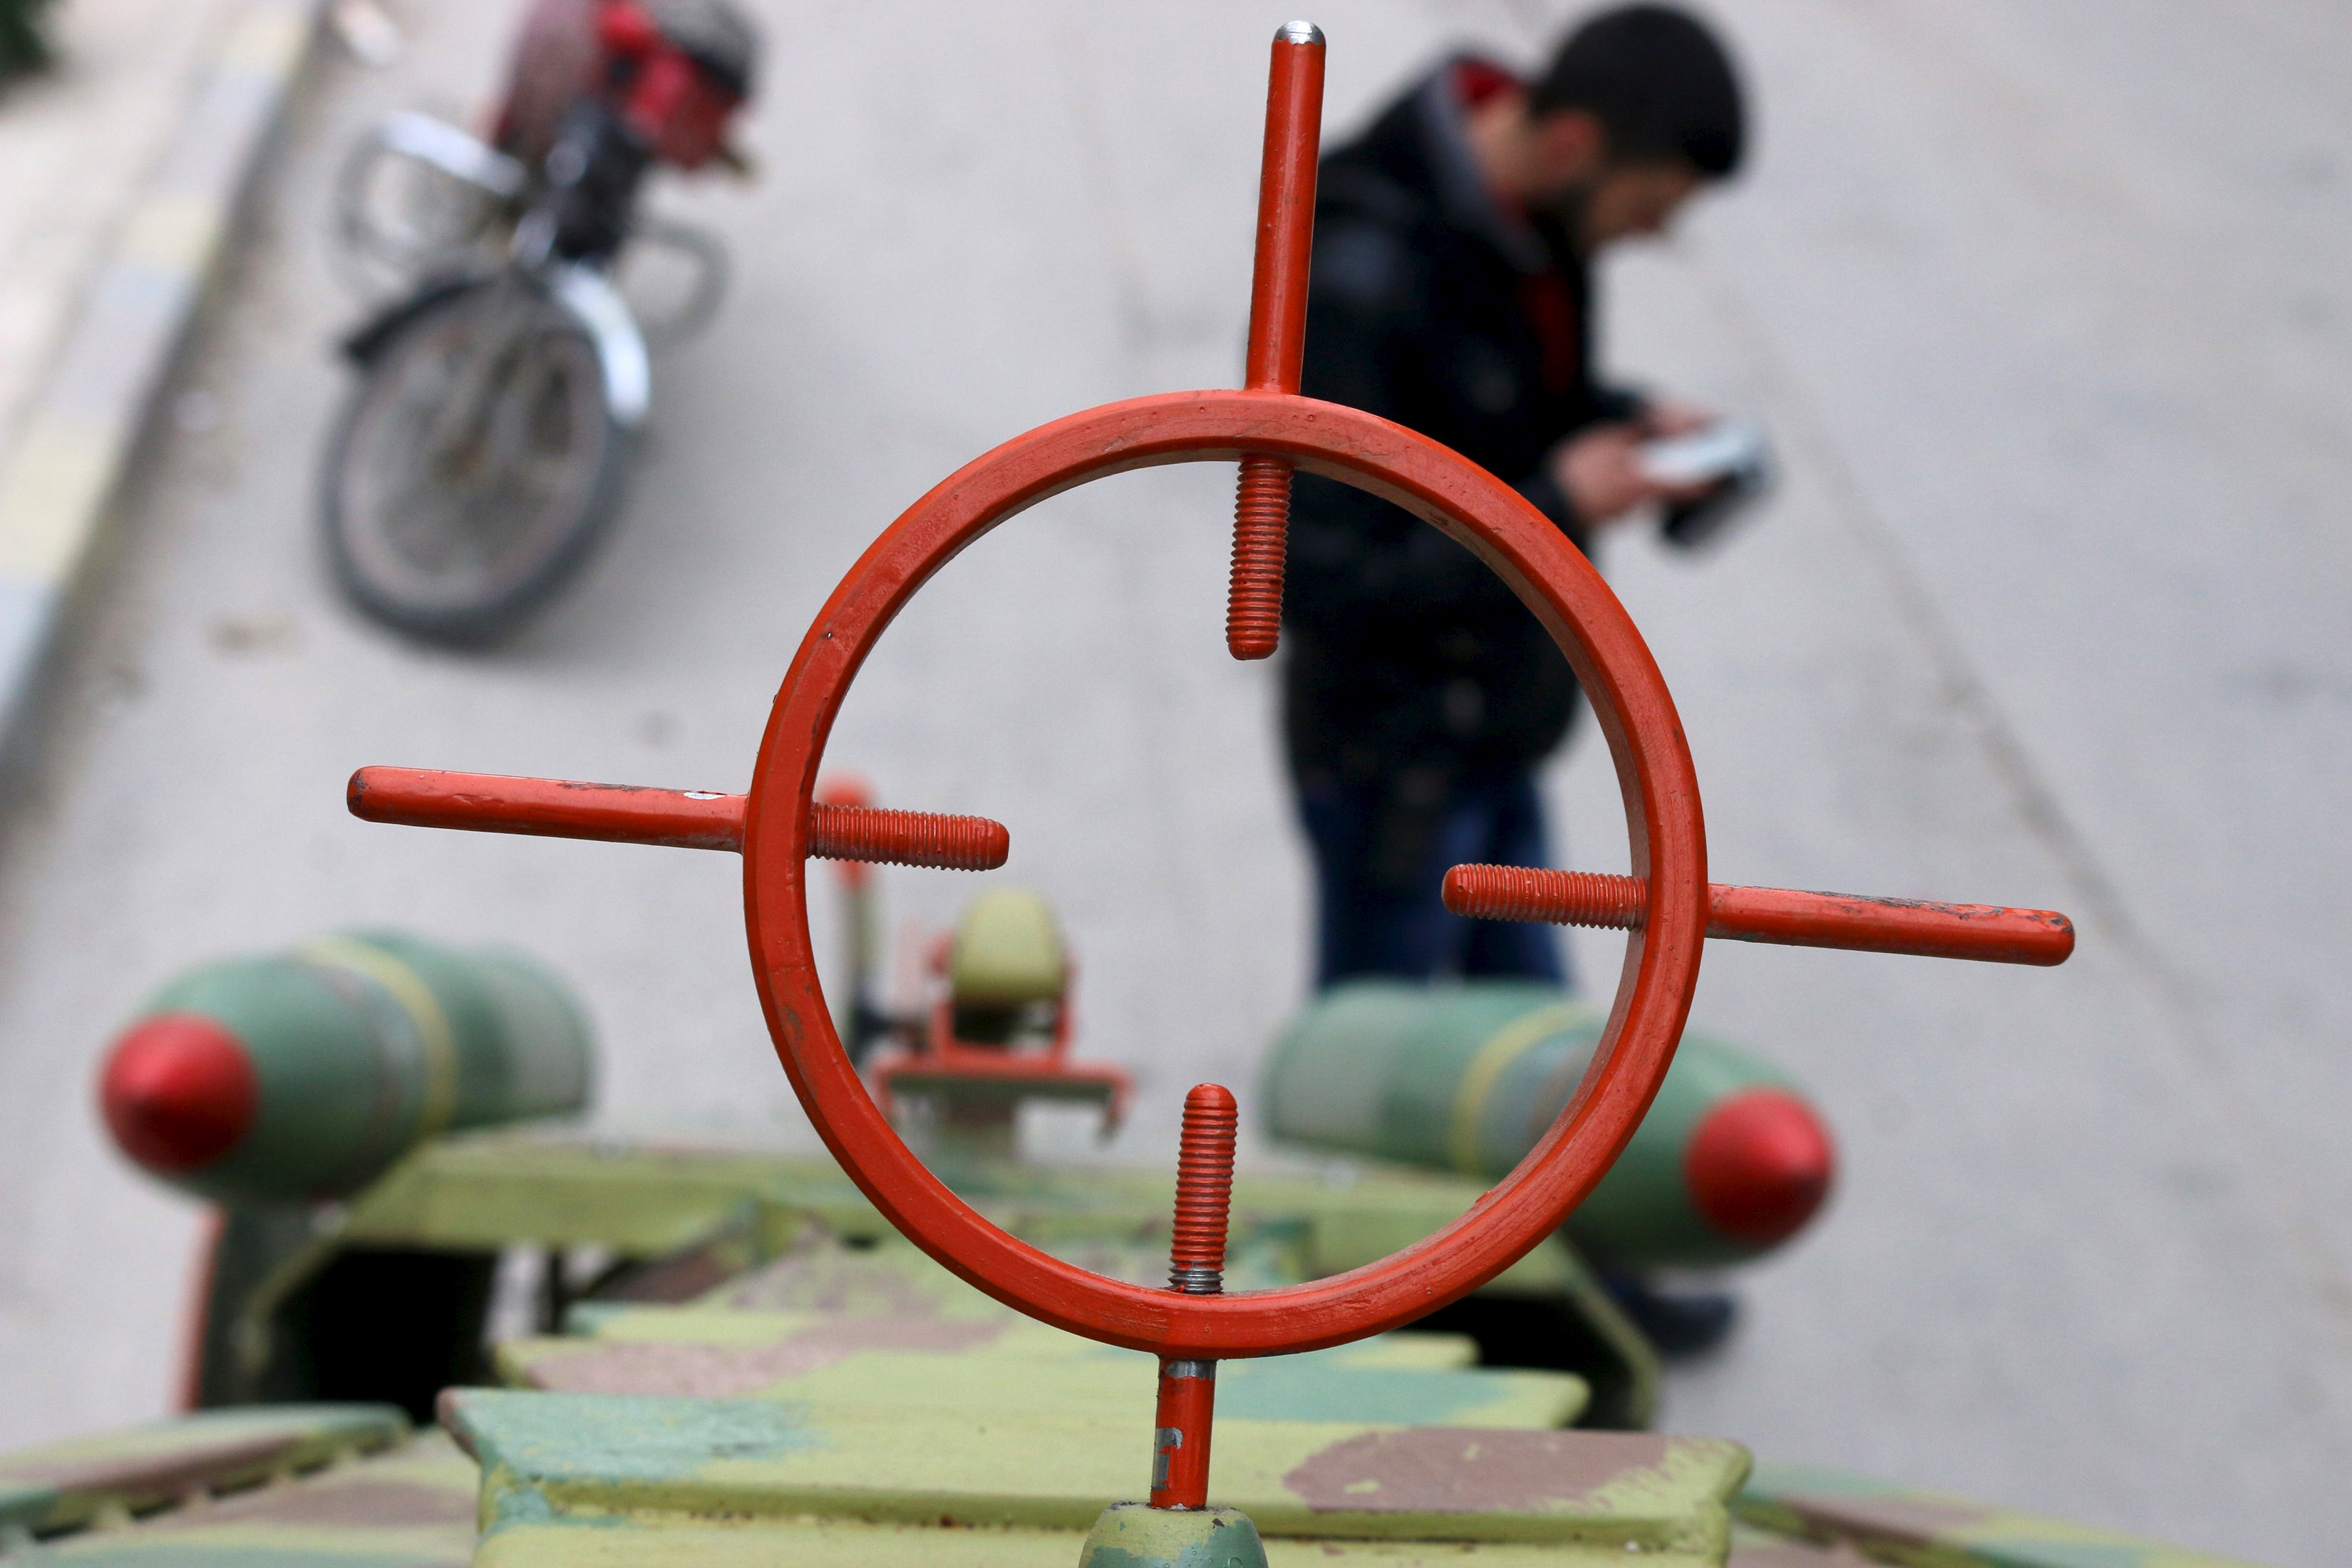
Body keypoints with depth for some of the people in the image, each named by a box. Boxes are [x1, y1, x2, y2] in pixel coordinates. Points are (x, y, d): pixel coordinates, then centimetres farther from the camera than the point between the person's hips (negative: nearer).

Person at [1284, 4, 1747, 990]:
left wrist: (1628, 422, -3)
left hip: (1494, 738, 8)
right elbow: (1319, 585, -29)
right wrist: (1557, 509, -26)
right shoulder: (1358, 280, -29)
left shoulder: (1528, 211, -3)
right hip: (1395, 760, -8)